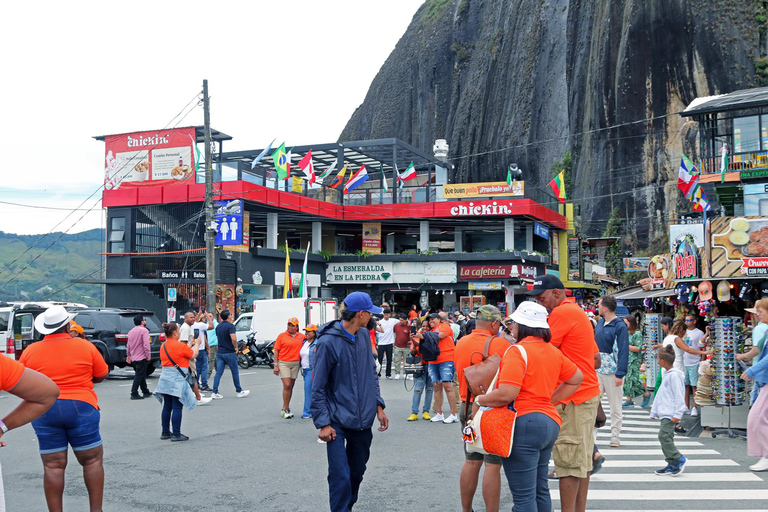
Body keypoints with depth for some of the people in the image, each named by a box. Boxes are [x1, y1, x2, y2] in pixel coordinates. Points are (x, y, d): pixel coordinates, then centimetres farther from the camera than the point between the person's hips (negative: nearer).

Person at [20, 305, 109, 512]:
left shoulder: (30, 351, 1)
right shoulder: (85, 346, -2)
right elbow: (101, 376, 5)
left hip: (44, 411, 2)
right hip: (81, 408, -1)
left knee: (53, 466, 5)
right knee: (93, 460, 10)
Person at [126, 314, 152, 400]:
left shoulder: (131, 331, 13)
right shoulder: (144, 330, -12)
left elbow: (128, 345, 18)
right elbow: (146, 344, -20)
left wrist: (128, 356, 24)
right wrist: (148, 355, -15)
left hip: (134, 358, 8)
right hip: (142, 357, -8)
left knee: (141, 375, 17)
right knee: (139, 376, -6)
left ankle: (145, 392, 25)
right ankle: (134, 394, -9)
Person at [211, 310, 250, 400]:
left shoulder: (218, 326, 9)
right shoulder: (230, 326, -14)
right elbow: (233, 339, -27)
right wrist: (236, 348, -12)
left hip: (220, 352, 6)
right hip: (229, 353, -6)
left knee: (218, 373, 3)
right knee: (235, 372, 6)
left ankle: (215, 393, -2)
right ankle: (239, 391, 16)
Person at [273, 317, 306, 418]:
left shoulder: (301, 337, 8)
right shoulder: (281, 336, 0)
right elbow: (276, 351, 0)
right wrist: (276, 365, -6)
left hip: (296, 363, 4)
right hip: (283, 363, -4)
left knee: (291, 387, 8)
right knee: (287, 385, -12)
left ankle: (285, 408, 19)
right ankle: (286, 409, -4)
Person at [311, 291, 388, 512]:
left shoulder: (364, 335, 5)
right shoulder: (328, 342, -15)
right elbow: (318, 387, -11)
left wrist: (378, 405, 11)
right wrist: (323, 423, -13)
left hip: (363, 420, 7)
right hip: (338, 421, -6)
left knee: (357, 471, 16)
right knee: (341, 477, -10)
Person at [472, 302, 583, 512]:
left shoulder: (517, 351, -14)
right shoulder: (552, 351, 11)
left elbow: (506, 394, -23)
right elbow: (577, 378, 22)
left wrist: (479, 400, -6)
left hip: (524, 424, -9)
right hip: (549, 422, 9)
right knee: (540, 490, 18)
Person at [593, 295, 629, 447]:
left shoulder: (620, 326, -11)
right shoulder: (600, 322, 10)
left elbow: (623, 351, -13)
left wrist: (620, 374, -17)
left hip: (612, 372, -6)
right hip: (597, 371, 6)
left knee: (615, 406, 5)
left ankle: (615, 437, 14)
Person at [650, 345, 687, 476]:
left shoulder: (674, 375, -13)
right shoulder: (665, 373, 17)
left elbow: (678, 395, -16)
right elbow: (660, 394, 23)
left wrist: (677, 414, -19)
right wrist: (654, 411, 25)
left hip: (670, 414, -10)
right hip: (664, 413, 10)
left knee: (664, 435, -17)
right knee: (666, 437, 9)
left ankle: (679, 459, -6)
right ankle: (671, 465, 13)